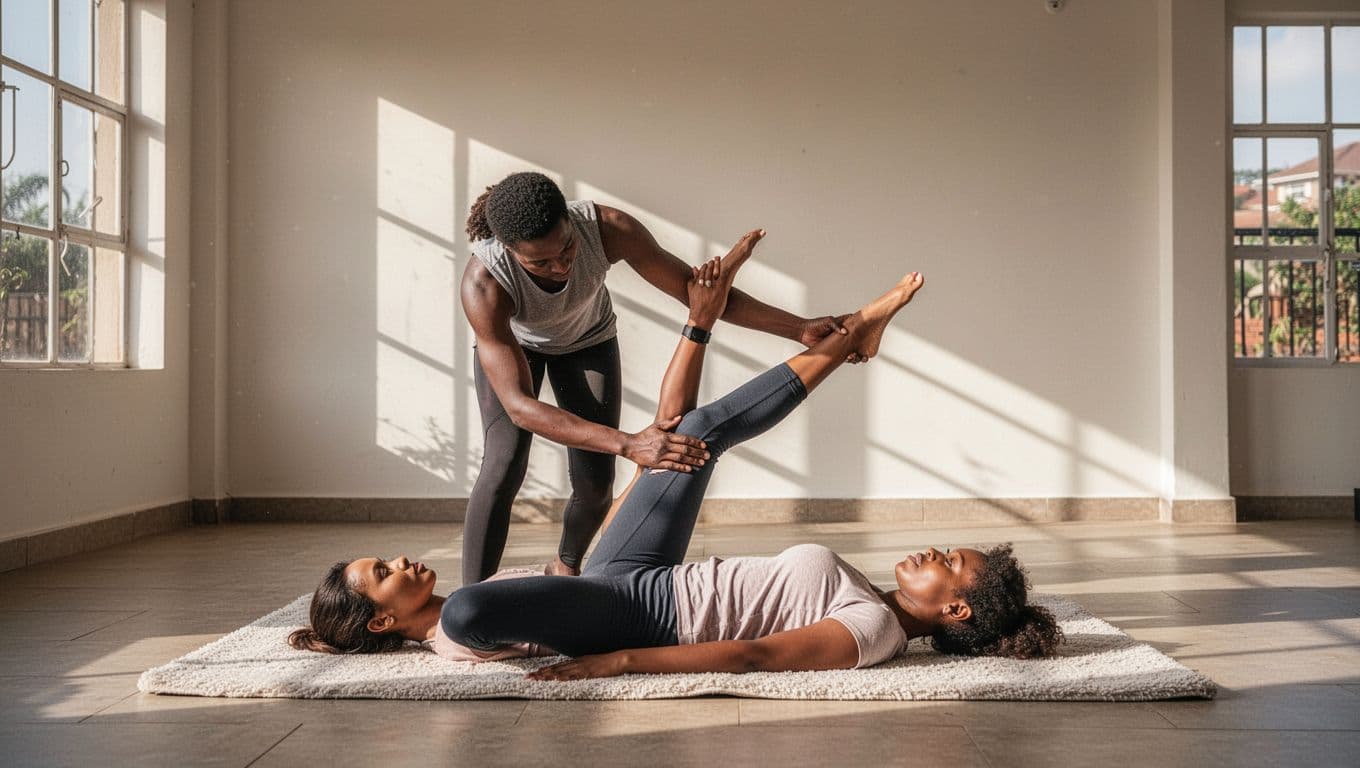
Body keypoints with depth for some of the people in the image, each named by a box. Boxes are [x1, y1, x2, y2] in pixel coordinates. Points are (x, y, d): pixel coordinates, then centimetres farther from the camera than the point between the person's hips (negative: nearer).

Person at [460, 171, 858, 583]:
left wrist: (801, 327, -35)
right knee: (505, 464, -24)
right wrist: (628, 445, -59)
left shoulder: (607, 228, -38)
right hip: (511, 344, -2)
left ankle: (565, 565, 27)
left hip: (587, 339, 2)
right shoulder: (483, 283, -43)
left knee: (595, 483, -5)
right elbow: (519, 405, -47)